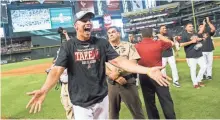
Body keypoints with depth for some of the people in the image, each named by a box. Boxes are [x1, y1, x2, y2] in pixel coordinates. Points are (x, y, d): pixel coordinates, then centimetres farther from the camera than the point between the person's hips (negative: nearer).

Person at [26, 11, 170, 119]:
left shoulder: (102, 43, 0)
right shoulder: (68, 46, -5)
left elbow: (119, 61, -8)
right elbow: (57, 70, -15)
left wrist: (147, 70, -22)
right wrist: (44, 90, -36)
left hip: (102, 99, 3)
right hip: (81, 103, -2)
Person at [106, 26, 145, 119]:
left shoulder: (128, 46, 2)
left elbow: (133, 64, -7)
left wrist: (118, 71, -20)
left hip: (128, 81, -2)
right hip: (112, 83, 2)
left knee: (136, 111, 4)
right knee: (113, 111, 15)